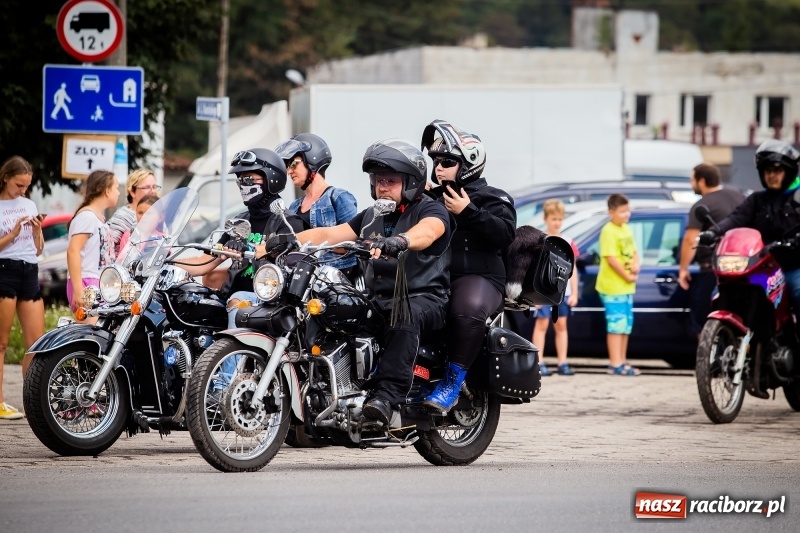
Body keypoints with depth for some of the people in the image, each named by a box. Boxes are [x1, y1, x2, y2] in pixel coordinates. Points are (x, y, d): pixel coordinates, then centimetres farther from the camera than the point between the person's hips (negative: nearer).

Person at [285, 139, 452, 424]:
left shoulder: (431, 210, 0)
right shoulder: (371, 216, 23)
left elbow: (426, 232, -24)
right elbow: (329, 234, 15)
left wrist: (397, 242, -46)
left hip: (425, 299, -7)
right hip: (377, 299, 7)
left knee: (404, 316, -40)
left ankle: (387, 395, -49)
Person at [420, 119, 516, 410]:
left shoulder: (491, 199, 5)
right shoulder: (431, 199, 24)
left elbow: (504, 234, -12)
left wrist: (467, 212, -17)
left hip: (477, 276, -6)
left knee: (468, 309, -39)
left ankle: (453, 381, -31)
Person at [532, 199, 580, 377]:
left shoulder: (567, 243, 10)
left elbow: (572, 269, 11)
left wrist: (574, 293, 6)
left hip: (563, 291, 4)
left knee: (561, 325, 8)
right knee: (542, 324, -3)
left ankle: (562, 363, 11)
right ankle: (538, 364, -4)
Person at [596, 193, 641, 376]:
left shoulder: (626, 229, 13)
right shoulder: (609, 231, -14)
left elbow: (634, 251, 19)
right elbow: (611, 258, -20)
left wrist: (635, 264, -3)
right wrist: (627, 276, -16)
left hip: (626, 287, 9)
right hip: (612, 287, -9)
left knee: (626, 325, 13)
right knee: (616, 325, -9)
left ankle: (622, 361, 20)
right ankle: (615, 364, -9)